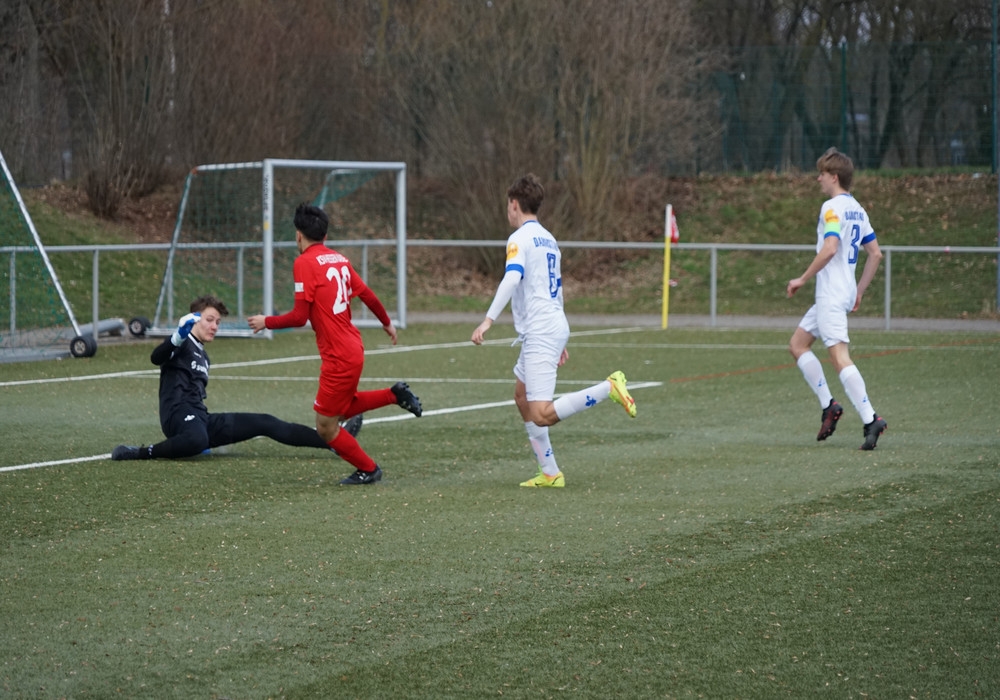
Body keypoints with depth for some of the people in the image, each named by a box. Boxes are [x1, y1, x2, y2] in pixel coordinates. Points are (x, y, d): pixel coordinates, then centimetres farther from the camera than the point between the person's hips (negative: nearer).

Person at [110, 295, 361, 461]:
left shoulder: (203, 356, 25)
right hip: (179, 413, -9)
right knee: (197, 440, -44)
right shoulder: (183, 346, -2)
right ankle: (139, 453, -27)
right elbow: (156, 358, -24)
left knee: (265, 423, 3)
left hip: (201, 419, 9)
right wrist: (177, 338, -41)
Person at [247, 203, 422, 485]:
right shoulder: (338, 259, 7)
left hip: (339, 357, -9)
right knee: (341, 410, 27)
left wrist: (266, 322, -1)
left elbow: (299, 317, -17)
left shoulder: (305, 263, -14)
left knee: (326, 427, 6)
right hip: (353, 348, 9)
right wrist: (387, 322, 32)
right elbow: (367, 294, 15)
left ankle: (368, 469, 17)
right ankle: (394, 394, 18)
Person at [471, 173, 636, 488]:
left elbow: (512, 278, -25)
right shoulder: (548, 239, 20)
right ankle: (549, 473, 18)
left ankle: (609, 387, -17)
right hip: (554, 328, 10)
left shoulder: (520, 238, -8)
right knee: (522, 396, 19)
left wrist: (488, 320, -31)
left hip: (540, 332, -10)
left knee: (541, 415, -16)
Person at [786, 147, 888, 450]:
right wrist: (859, 291, 22)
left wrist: (803, 279, -15)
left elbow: (830, 248, -24)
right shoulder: (857, 210, 15)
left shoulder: (832, 207, -12)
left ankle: (870, 419, -20)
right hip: (845, 290, 10)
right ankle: (828, 405, 10)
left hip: (832, 295, -10)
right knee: (797, 344, 17)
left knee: (839, 357, -13)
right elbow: (875, 254, 18)